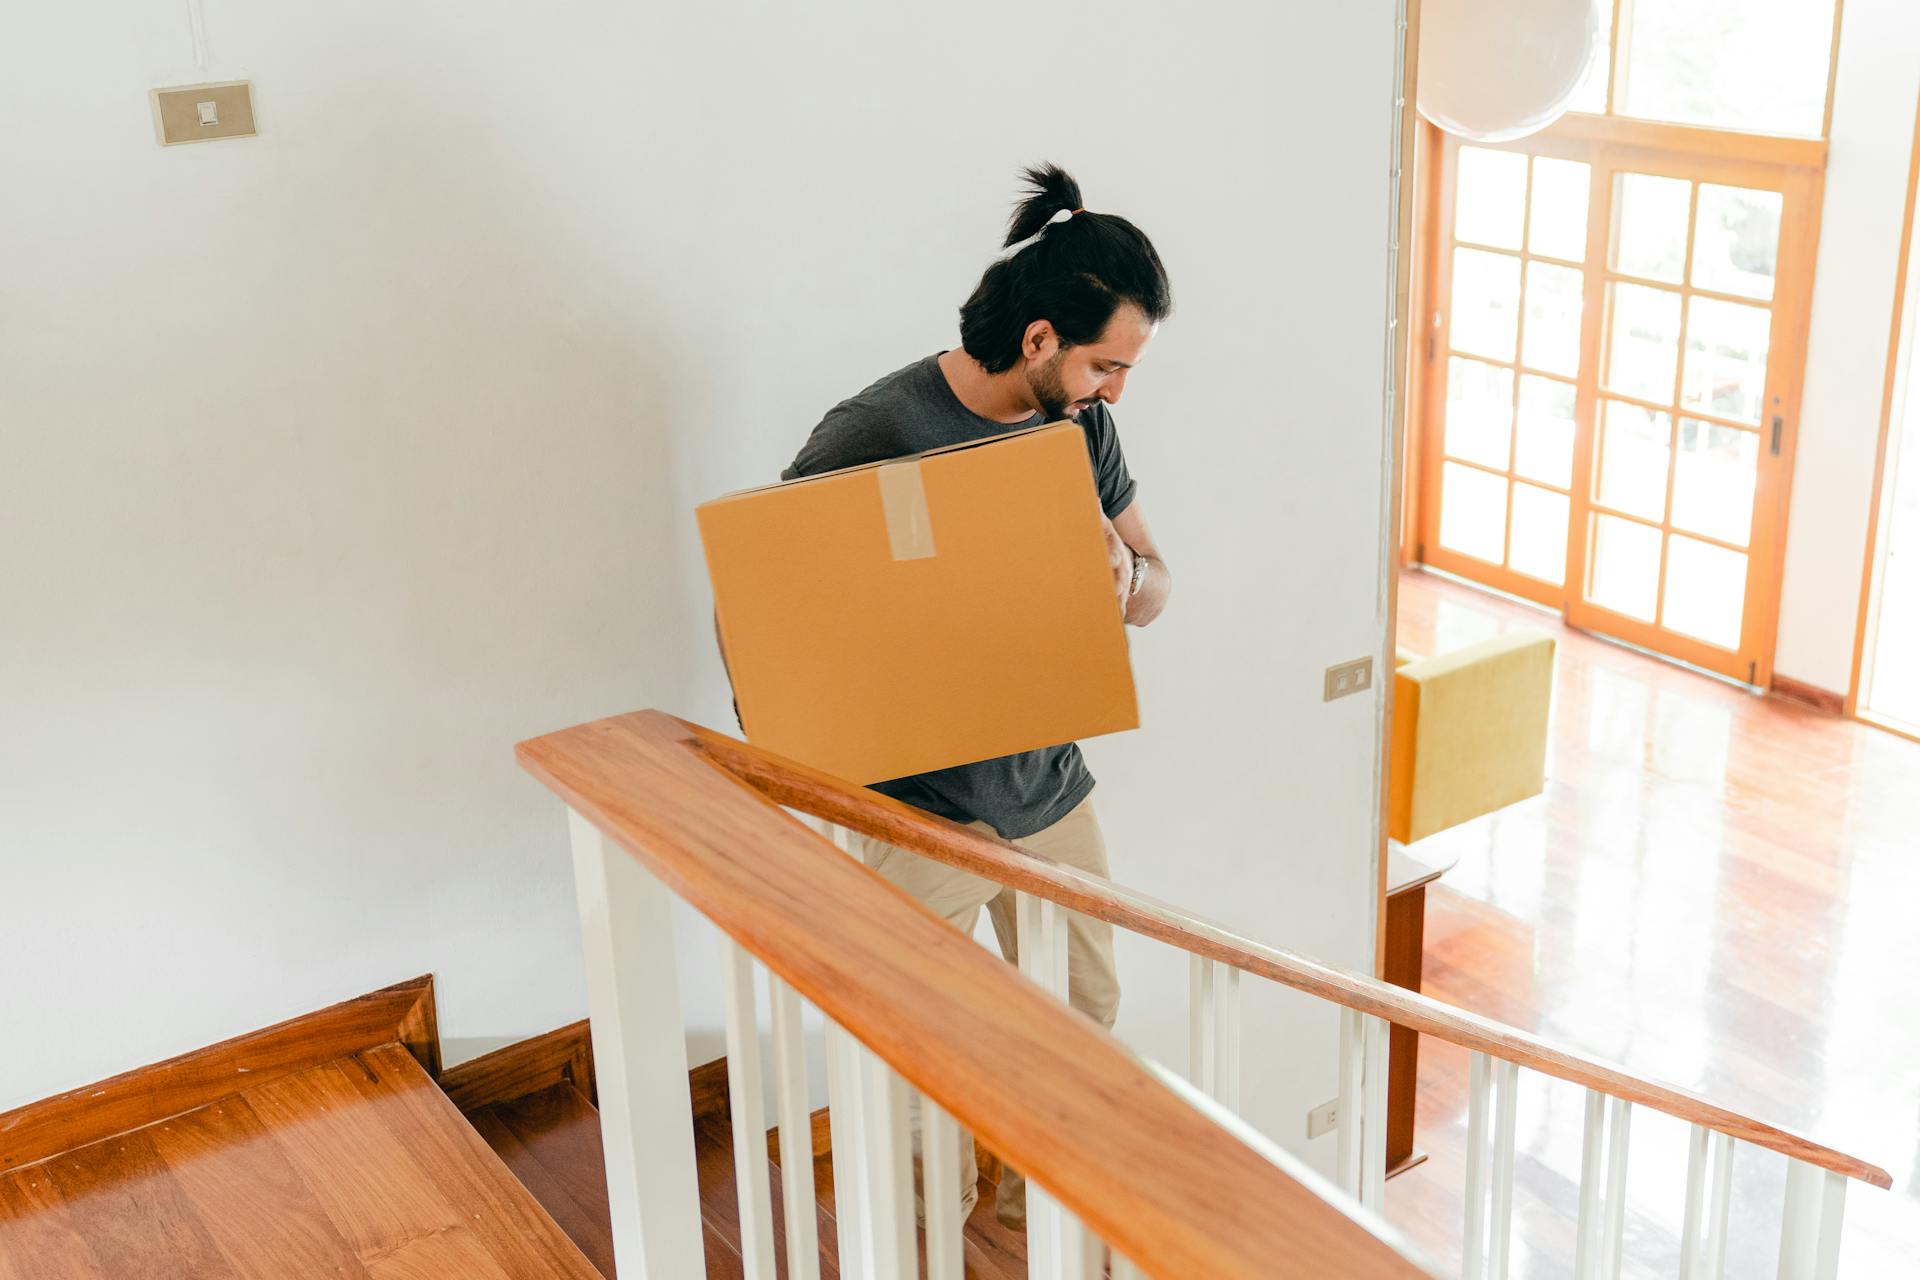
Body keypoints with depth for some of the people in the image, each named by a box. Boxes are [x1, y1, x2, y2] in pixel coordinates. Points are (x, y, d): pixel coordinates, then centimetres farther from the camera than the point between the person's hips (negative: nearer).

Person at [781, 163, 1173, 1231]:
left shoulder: (1081, 422, -2)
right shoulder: (874, 433, -20)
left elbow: (1156, 583, 7)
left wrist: (1126, 580, -18)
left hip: (1055, 789, 6)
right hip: (926, 808, -6)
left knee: (1085, 1013, 19)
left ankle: (1042, 1190, 43)